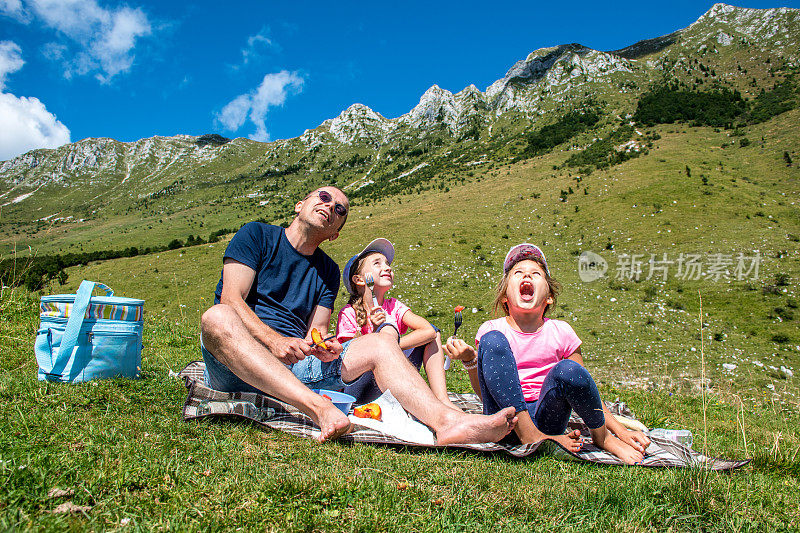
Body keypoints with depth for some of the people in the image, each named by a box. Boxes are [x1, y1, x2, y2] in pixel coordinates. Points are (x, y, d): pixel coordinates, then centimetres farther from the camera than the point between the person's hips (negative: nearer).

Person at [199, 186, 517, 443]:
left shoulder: (328, 271, 17)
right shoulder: (257, 236, 4)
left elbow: (315, 333, 9)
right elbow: (231, 300, -9)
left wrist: (322, 345, -16)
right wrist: (275, 341, -25)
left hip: (297, 369, 4)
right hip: (236, 366, -4)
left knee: (381, 343, -12)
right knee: (217, 317, -36)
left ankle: (447, 422, -37)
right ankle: (319, 408, -48)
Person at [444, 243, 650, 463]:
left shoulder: (560, 332, 7)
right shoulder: (492, 330, 4)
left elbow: (586, 393, 13)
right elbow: (484, 394, 4)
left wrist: (621, 430, 3)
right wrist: (469, 360, -13)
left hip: (545, 417, 1)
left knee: (568, 370, -30)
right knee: (492, 341, -22)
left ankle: (601, 437, -1)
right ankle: (530, 436, -23)